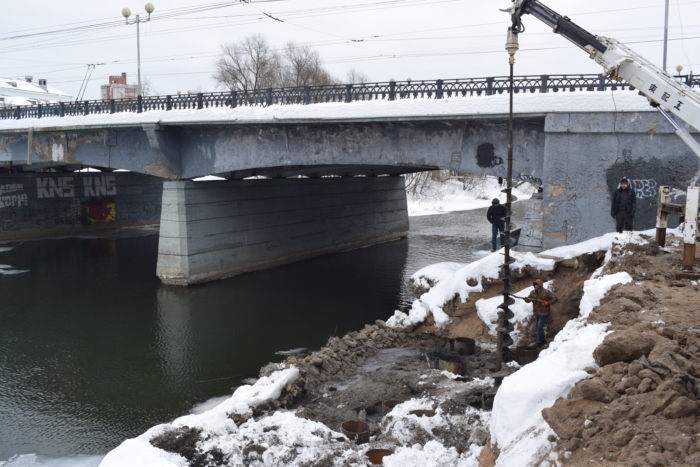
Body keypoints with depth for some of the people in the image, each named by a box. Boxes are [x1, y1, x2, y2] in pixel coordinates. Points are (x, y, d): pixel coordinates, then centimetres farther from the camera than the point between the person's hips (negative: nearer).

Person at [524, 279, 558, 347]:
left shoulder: (546, 292, -10)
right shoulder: (533, 292, 5)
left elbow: (555, 298, -7)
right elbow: (528, 300, 1)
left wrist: (547, 303, -18)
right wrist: (526, 299, -23)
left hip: (543, 313, -6)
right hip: (536, 313, 6)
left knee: (540, 327, -12)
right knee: (538, 327, 14)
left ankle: (539, 342, -7)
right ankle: (542, 340, 28)